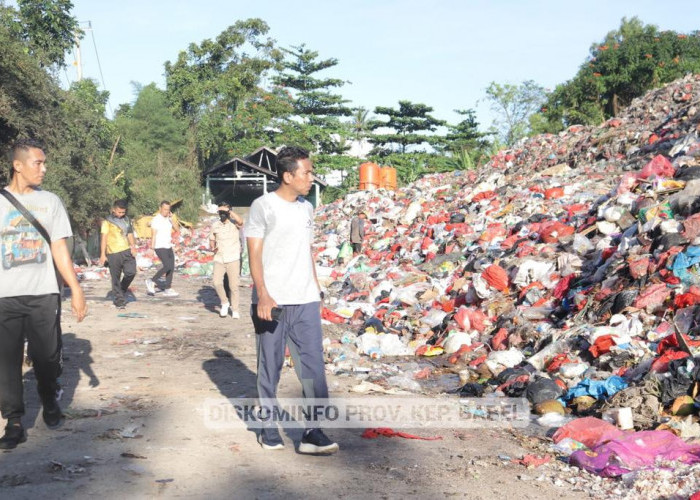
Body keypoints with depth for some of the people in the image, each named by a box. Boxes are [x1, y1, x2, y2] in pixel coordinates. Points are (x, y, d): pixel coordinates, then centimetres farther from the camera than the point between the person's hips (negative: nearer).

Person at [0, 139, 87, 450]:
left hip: (45, 294, 1)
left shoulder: (50, 201, 7)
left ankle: (50, 403, 30)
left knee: (47, 356, 6)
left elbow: (60, 250, 6)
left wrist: (76, 290, 0)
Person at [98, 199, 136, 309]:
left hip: (127, 251, 4)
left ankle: (122, 290, 19)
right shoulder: (107, 221, 1)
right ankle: (119, 301, 9)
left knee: (131, 272, -9)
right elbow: (104, 238, -3)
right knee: (116, 278, 0)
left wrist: (133, 246, -1)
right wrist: (103, 254, -8)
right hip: (113, 253, -4)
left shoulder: (126, 220, 16)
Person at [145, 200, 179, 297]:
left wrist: (171, 219, -8)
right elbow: (153, 233, -20)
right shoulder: (156, 220, -11)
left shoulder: (168, 219, 11)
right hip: (160, 247, -8)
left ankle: (167, 289, 10)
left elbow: (175, 228, 3)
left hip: (169, 247, 8)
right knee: (167, 266, -18)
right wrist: (152, 245, -32)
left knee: (171, 268, 4)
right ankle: (151, 281, -2)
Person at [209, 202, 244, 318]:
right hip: (219, 259, 3)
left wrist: (228, 210, -25)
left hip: (233, 259, -3)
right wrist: (213, 248, -1)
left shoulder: (234, 223, -2)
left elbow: (240, 221, -26)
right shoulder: (215, 225, 9)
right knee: (217, 282, -15)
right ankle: (224, 303, 8)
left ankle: (235, 310, 13)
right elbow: (212, 240, 20)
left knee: (233, 286, -1)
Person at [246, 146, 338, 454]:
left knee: (313, 366, -1)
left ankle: (313, 432, 2)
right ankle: (268, 426, 22)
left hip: (306, 301, 5)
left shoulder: (306, 208, 12)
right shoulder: (263, 206, -6)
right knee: (270, 367, 7)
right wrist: (263, 296, -17)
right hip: (272, 302, -5)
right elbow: (254, 254, -9)